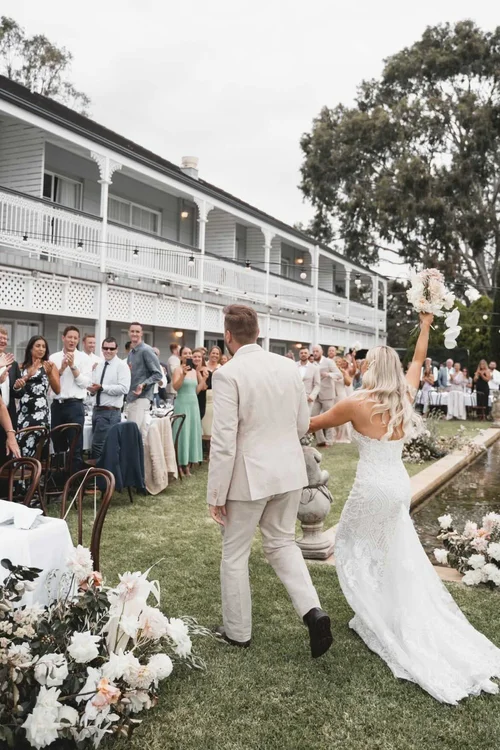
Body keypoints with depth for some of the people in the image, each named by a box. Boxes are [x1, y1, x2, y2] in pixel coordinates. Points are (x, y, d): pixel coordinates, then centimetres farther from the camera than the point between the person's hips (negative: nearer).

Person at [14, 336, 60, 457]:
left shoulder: (49, 365, 4)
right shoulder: (22, 367, 13)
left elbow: (57, 391, -4)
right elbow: (17, 393, 15)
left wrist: (49, 373, -15)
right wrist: (16, 386, -5)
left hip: (40, 411, -4)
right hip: (23, 412, 4)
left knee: (33, 447, -9)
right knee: (20, 446, -1)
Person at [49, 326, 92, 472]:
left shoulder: (83, 358, 2)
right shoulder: (53, 357, 9)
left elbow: (85, 383, -6)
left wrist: (73, 366, -13)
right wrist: (62, 368, -11)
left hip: (75, 405, -3)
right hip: (57, 405, 3)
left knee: (76, 446, -2)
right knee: (58, 445, 11)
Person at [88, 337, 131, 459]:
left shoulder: (122, 365, -6)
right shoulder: (98, 366, 15)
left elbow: (124, 388, -17)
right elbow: (94, 385, 19)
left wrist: (102, 388, -18)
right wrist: (92, 389, -5)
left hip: (111, 412, -7)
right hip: (97, 410, 7)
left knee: (98, 445, -8)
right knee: (98, 444, 11)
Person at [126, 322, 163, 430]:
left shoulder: (146, 350, -7)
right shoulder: (131, 353, 19)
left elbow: (158, 374, -11)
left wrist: (143, 384, -24)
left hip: (141, 398, -9)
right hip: (130, 398, 9)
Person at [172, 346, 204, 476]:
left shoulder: (194, 371, 13)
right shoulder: (178, 369, -6)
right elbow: (176, 387, -19)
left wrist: (203, 379, 6)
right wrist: (183, 374, -29)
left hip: (193, 404, 7)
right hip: (182, 405, -7)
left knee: (192, 433, 8)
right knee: (182, 433, -5)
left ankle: (187, 465, 15)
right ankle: (179, 465, 0)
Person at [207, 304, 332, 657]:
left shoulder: (228, 374, -17)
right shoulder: (289, 366, 0)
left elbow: (224, 441, -18)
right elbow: (303, 424, 8)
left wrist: (216, 495, -9)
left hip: (249, 475, -5)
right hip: (289, 470, 5)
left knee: (235, 554, 13)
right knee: (282, 543, 22)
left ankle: (238, 631, 27)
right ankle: (313, 610, 7)